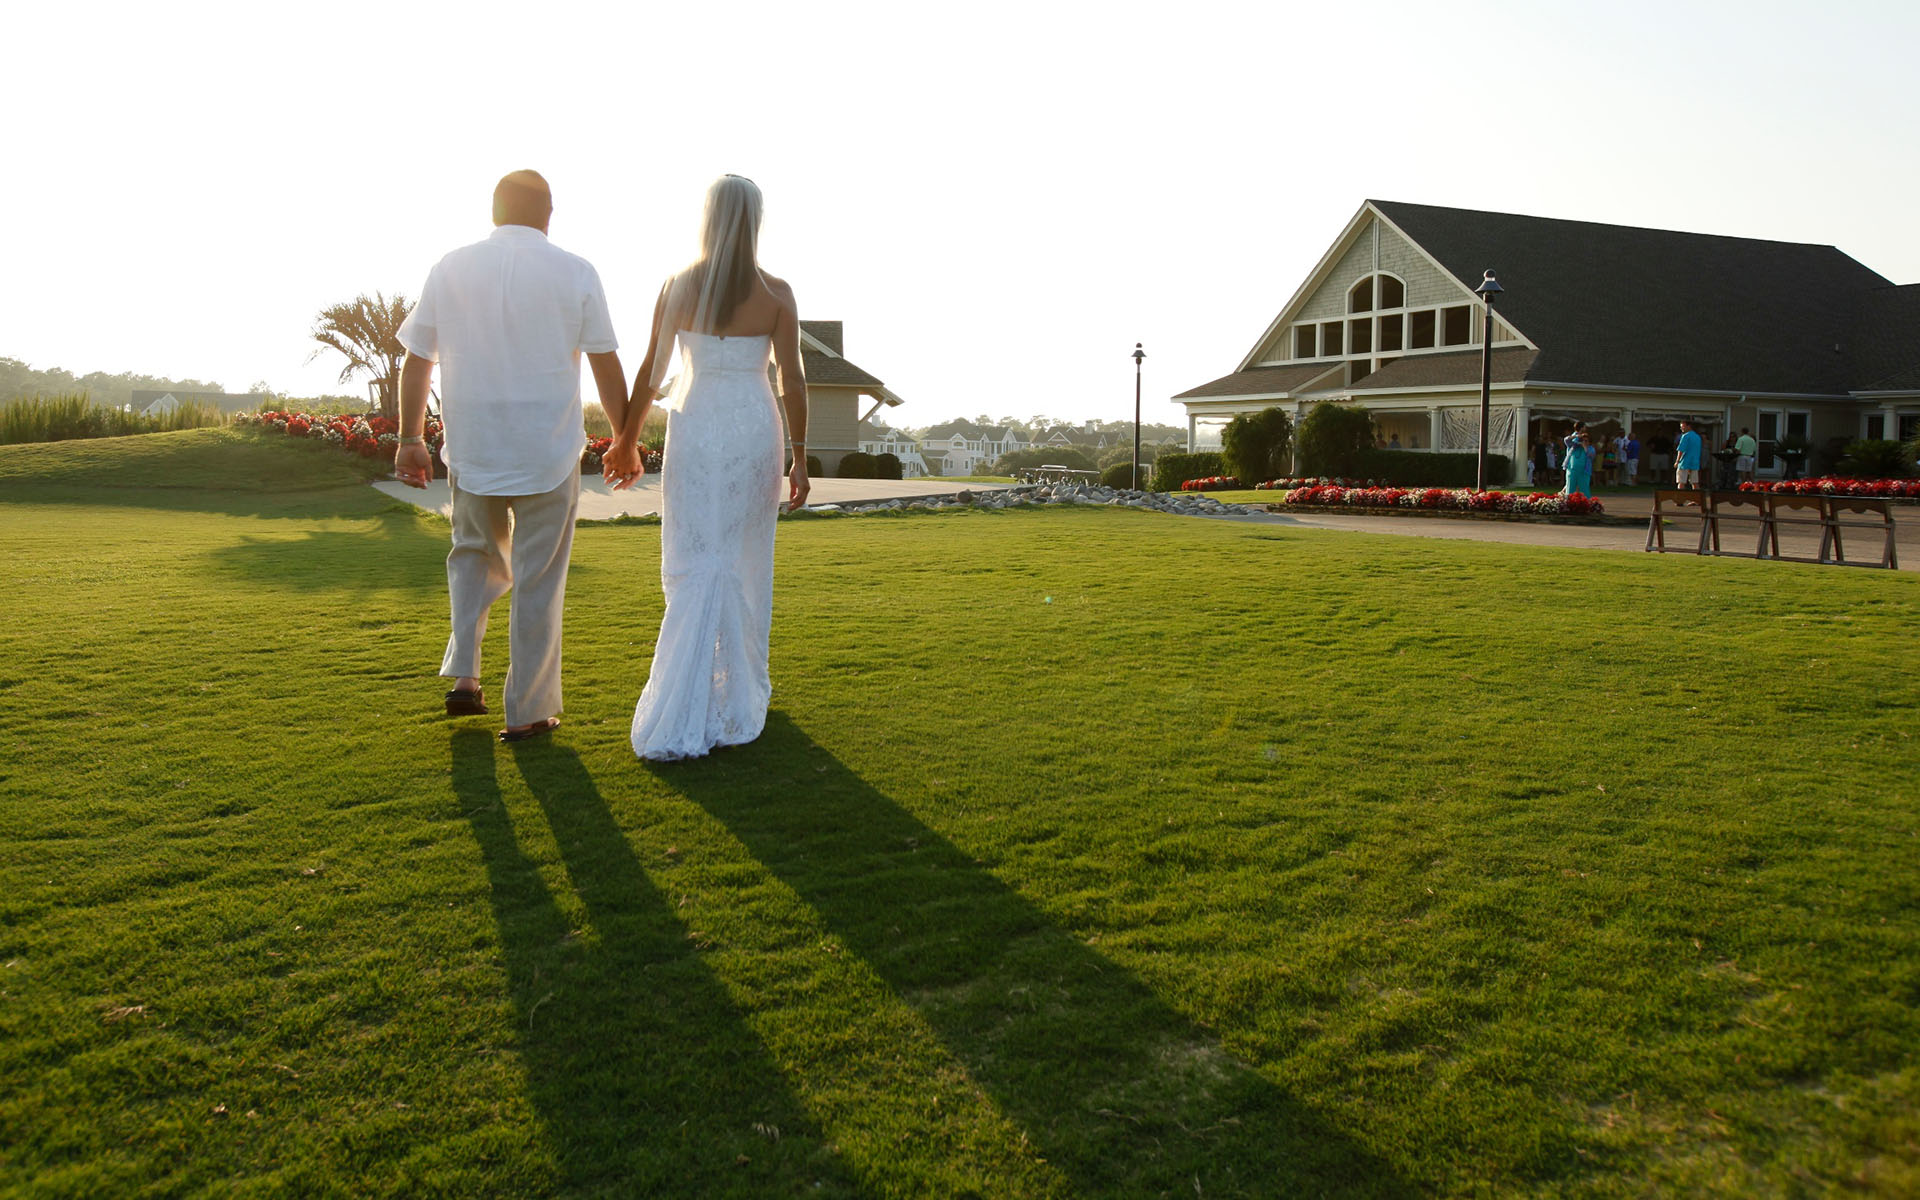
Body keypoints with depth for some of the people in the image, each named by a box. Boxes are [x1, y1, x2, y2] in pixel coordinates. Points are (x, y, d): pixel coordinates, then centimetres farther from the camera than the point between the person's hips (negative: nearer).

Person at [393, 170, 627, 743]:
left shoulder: (450, 269, 2)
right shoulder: (574, 273, -3)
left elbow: (415, 362, 5)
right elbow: (608, 369, -2)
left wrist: (410, 438, 14)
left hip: (471, 448, 2)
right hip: (549, 451, -2)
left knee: (475, 553, 25)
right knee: (538, 579, 7)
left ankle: (464, 674, 13)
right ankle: (529, 711, 13)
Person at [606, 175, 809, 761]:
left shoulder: (678, 287, -1)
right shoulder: (776, 293, -3)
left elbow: (650, 372, 2)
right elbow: (792, 380, -5)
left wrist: (627, 440, 12)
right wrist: (798, 457, 0)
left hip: (694, 429, 0)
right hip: (754, 431, 0)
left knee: (696, 568, 3)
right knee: (746, 567, 13)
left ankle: (678, 719, -4)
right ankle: (742, 689, 26)